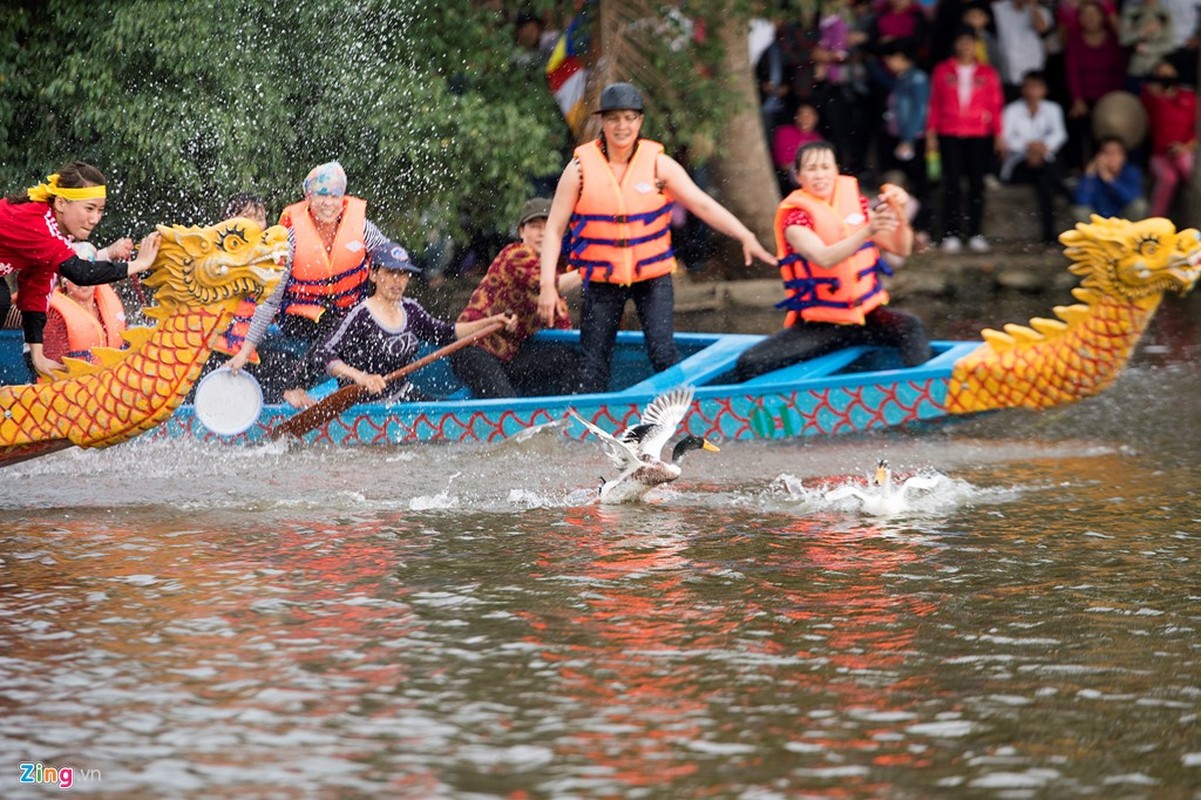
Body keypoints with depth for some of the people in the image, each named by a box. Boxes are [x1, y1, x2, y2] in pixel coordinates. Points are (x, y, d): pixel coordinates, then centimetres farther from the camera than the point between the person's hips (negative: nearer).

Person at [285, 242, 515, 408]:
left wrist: (492, 322, 17)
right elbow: (321, 355, -21)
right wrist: (360, 378, -35)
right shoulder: (360, 317, -14)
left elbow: (444, 333, 23)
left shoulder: (410, 310, 8)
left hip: (405, 397, 8)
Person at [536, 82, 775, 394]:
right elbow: (554, 228, -5)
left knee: (663, 353, -13)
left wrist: (745, 236, -25)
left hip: (653, 276, 0)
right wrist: (548, 285, -12)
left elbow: (703, 205, -11)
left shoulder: (657, 164, -6)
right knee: (593, 364, 4)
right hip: (601, 280, 0)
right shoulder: (581, 167, -7)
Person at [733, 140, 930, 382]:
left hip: (867, 313, 2)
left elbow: (901, 249, 4)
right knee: (749, 365, -21)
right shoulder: (794, 214, -9)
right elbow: (824, 258, -29)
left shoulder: (853, 200, 4)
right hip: (819, 324, -2)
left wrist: (899, 215, -17)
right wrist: (868, 230, -43)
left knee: (912, 328, -29)